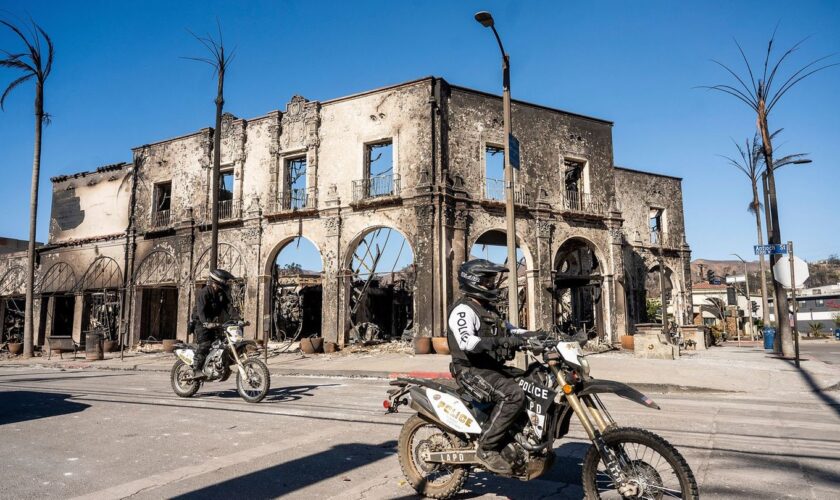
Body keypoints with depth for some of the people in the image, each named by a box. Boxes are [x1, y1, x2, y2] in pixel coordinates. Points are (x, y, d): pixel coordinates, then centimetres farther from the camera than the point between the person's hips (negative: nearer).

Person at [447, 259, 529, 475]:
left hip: (493, 367, 10)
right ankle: (487, 448, -20)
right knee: (513, 394, -30)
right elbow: (467, 342, -30)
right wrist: (501, 341, -39)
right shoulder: (463, 309, -13)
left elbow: (506, 328, 27)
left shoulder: (488, 308, 19)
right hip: (472, 370, -10)